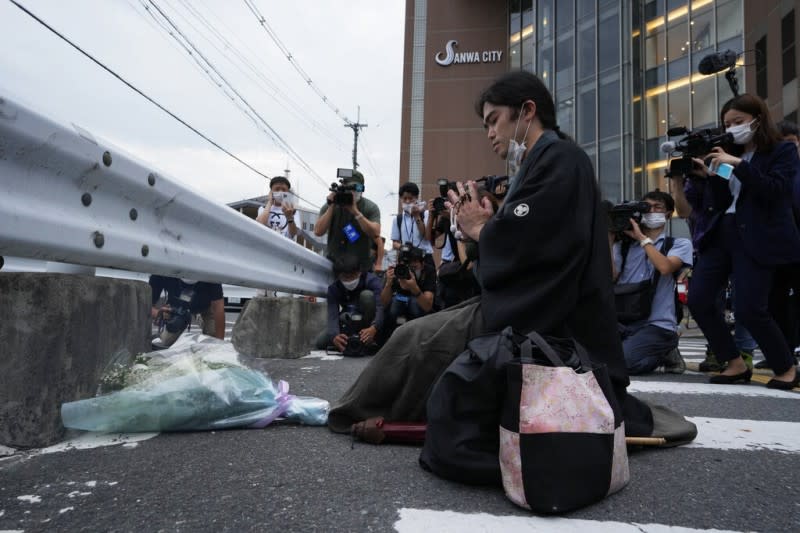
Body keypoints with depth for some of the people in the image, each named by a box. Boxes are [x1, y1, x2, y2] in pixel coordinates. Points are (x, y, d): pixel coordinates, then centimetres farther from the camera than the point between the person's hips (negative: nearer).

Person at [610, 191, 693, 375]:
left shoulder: (680, 244, 10)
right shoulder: (623, 245, 16)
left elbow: (665, 267, -13)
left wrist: (642, 237, -5)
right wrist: (609, 241, -1)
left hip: (656, 324, -2)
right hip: (622, 321, 3)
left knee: (619, 362, -26)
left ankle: (664, 352, 5)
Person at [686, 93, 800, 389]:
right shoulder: (732, 152, 17)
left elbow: (775, 190, -14)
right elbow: (722, 202, 13)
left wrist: (738, 164, -19)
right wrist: (709, 175, -3)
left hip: (757, 238, -6)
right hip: (722, 233, 6)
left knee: (749, 309, -13)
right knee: (698, 300, -4)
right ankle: (736, 365, 11)